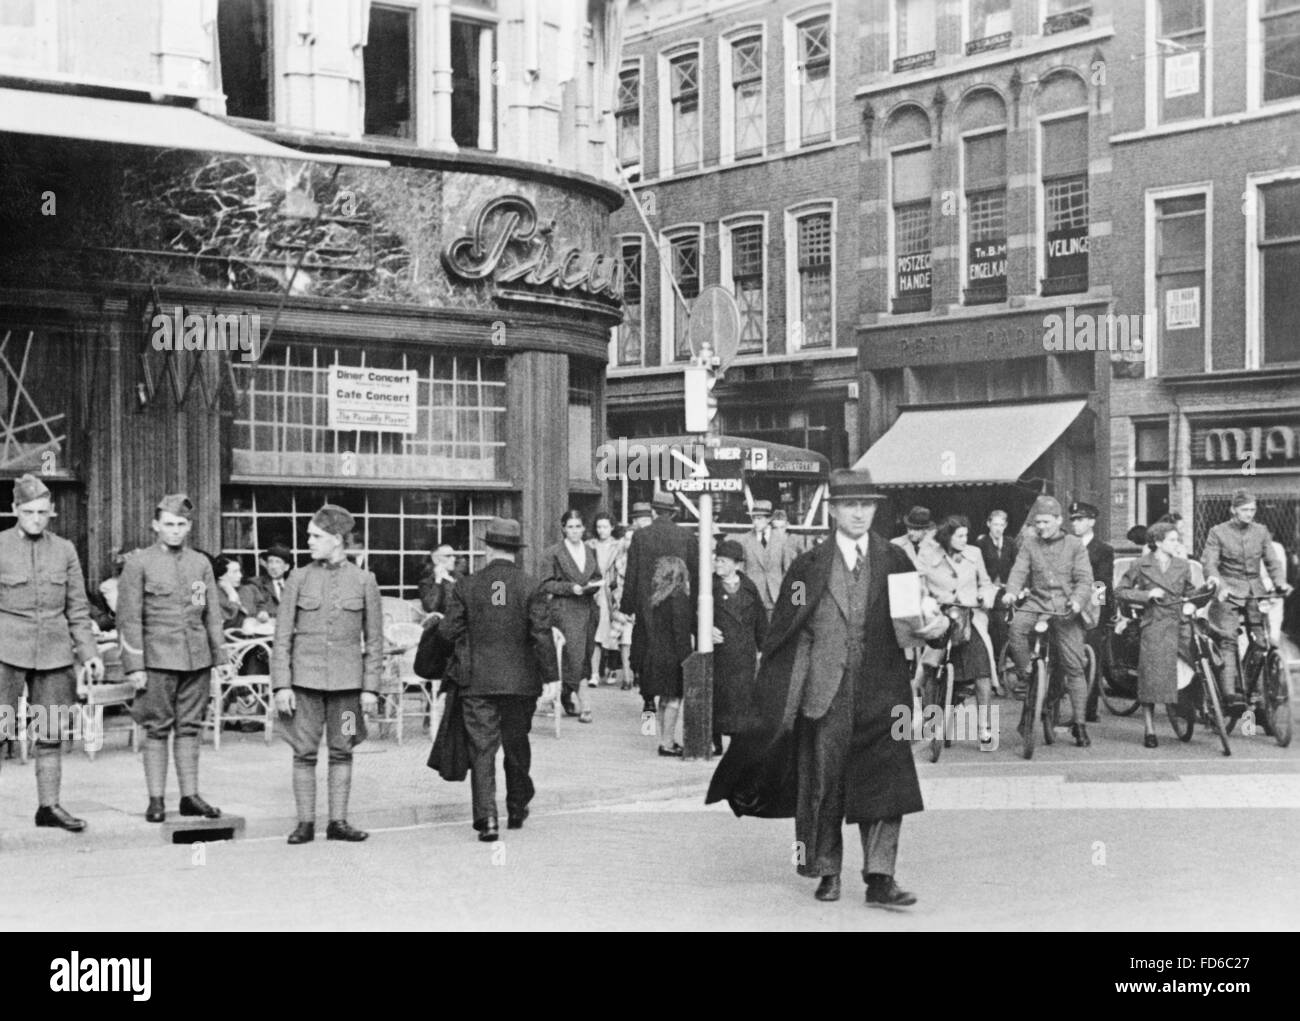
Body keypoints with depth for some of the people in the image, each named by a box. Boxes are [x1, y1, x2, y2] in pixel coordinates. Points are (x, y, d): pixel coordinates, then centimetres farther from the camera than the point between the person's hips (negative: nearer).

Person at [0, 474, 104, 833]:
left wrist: (89, 653, 5)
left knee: (51, 733, 6)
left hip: (54, 652, 3)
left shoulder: (64, 550, 9)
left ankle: (49, 805, 14)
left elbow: (78, 609, 12)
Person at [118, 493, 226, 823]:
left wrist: (220, 657, 10)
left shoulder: (201, 563, 10)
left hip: (197, 658, 3)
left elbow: (213, 614, 14)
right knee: (157, 730, 0)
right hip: (158, 658, -3)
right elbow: (129, 619, -3)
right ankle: (156, 800, 7)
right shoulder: (139, 564, -1)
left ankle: (190, 795, 14)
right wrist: (134, 665, -8)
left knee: (190, 728, 7)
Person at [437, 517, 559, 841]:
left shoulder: (467, 587, -2)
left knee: (482, 749, 1)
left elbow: (448, 631, 0)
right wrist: (551, 677, -6)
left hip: (477, 681, 0)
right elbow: (542, 635, -8)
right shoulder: (531, 586, -5)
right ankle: (517, 809, 29)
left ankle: (486, 817, -10)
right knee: (517, 746, 16)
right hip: (521, 681, 1)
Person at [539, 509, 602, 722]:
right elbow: (545, 584, -4)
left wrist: (594, 585, -1)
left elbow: (598, 577, 23)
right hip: (565, 609, -6)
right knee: (575, 655, -15)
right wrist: (570, 587, -15)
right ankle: (583, 703, -13)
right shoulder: (552, 553, 0)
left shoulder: (591, 552, 16)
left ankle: (566, 697, 24)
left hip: (589, 608, 6)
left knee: (586, 656, 7)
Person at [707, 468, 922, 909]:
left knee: (886, 783, -7)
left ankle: (880, 879, -2)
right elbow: (788, 636, 3)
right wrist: (781, 702, -2)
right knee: (823, 786, 6)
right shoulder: (809, 567, 4)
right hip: (825, 693, -1)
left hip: (881, 694, 1)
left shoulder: (895, 561, 8)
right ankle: (827, 872, 22)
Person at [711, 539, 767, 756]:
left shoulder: (749, 587, 8)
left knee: (744, 696, -1)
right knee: (717, 695, -2)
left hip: (744, 655, 2)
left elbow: (761, 620, 15)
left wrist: (762, 649, 13)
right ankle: (715, 743, 8)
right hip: (717, 651, -2)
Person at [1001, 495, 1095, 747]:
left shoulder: (1074, 546, 5)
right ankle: (1025, 678, -15)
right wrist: (1012, 591, -20)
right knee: (1016, 626, -33)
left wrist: (1078, 599, -20)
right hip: (1037, 603, 1)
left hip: (1066, 611, -1)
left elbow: (1084, 579, 0)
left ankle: (1079, 722, 7)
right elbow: (1019, 570, 1)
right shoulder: (1029, 543, 8)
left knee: (1074, 667, -3)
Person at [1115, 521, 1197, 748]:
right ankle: (1149, 730, 8)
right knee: (1151, 677, -3)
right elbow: (1120, 591, 2)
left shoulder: (1181, 565, 10)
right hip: (1154, 626, -3)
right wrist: (1147, 595, -9)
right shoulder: (1141, 565, -1)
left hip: (1179, 625, 3)